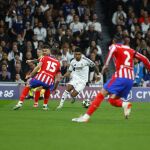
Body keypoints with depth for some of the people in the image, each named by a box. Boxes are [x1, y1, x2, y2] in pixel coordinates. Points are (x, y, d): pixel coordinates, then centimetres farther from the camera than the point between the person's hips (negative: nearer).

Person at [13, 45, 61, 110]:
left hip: (40, 78, -2)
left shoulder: (44, 58, 15)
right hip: (49, 82, 2)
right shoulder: (58, 63, 22)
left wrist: (30, 75, 2)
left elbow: (38, 67, -2)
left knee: (27, 87, 22)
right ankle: (45, 105, 34)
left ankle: (20, 103, 10)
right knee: (48, 89, 38)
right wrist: (55, 87, 30)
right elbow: (58, 78, 19)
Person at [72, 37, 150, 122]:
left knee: (101, 94, -2)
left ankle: (86, 116, -8)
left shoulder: (115, 46, 8)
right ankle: (125, 104, -18)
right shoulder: (131, 50, 24)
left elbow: (112, 50, -16)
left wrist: (106, 64, -23)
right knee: (112, 100, 12)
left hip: (120, 76, -6)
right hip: (131, 79, 6)